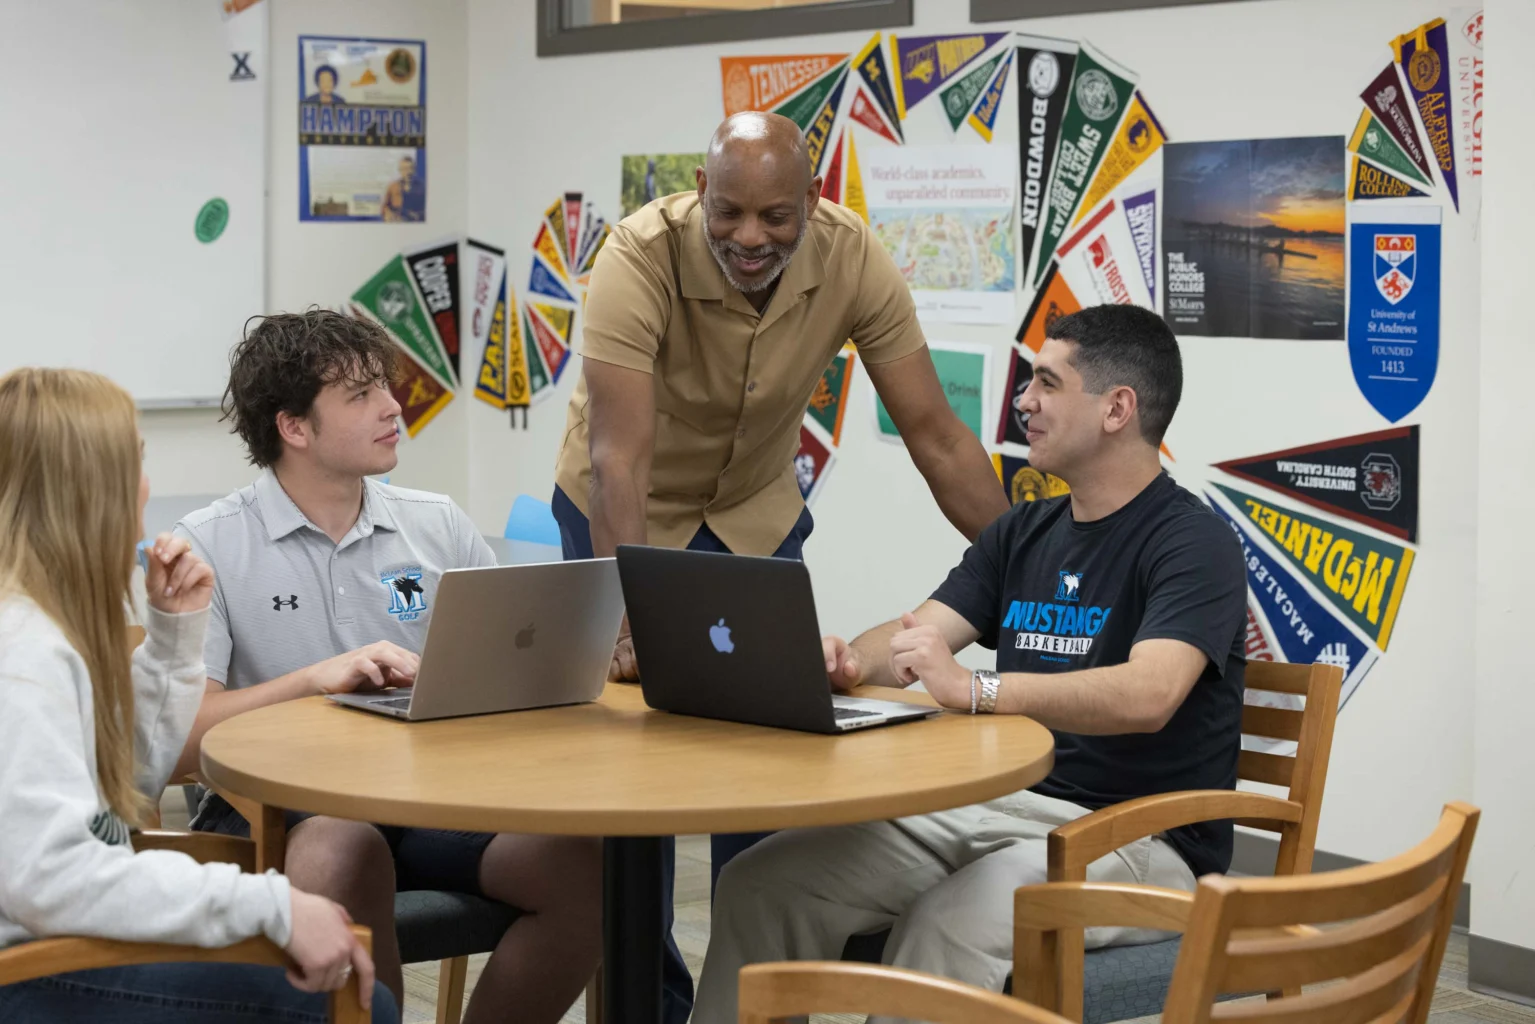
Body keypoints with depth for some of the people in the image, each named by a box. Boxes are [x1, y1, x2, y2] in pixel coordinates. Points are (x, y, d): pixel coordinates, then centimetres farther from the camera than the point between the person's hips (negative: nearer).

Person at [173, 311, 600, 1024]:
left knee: (584, 865, -23)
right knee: (346, 852, -39)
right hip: (271, 806, -4)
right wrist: (313, 680, -21)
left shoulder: (438, 526, 12)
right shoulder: (209, 546, -1)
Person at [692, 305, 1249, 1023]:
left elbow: (1147, 694, -27)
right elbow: (914, 638, 9)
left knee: (948, 925, -36)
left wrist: (974, 689, -38)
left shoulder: (1194, 544, -10)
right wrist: (848, 662, -16)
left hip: (1138, 838, -7)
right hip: (1002, 807, 7)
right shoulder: (1023, 531, 16)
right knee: (761, 883, -10)